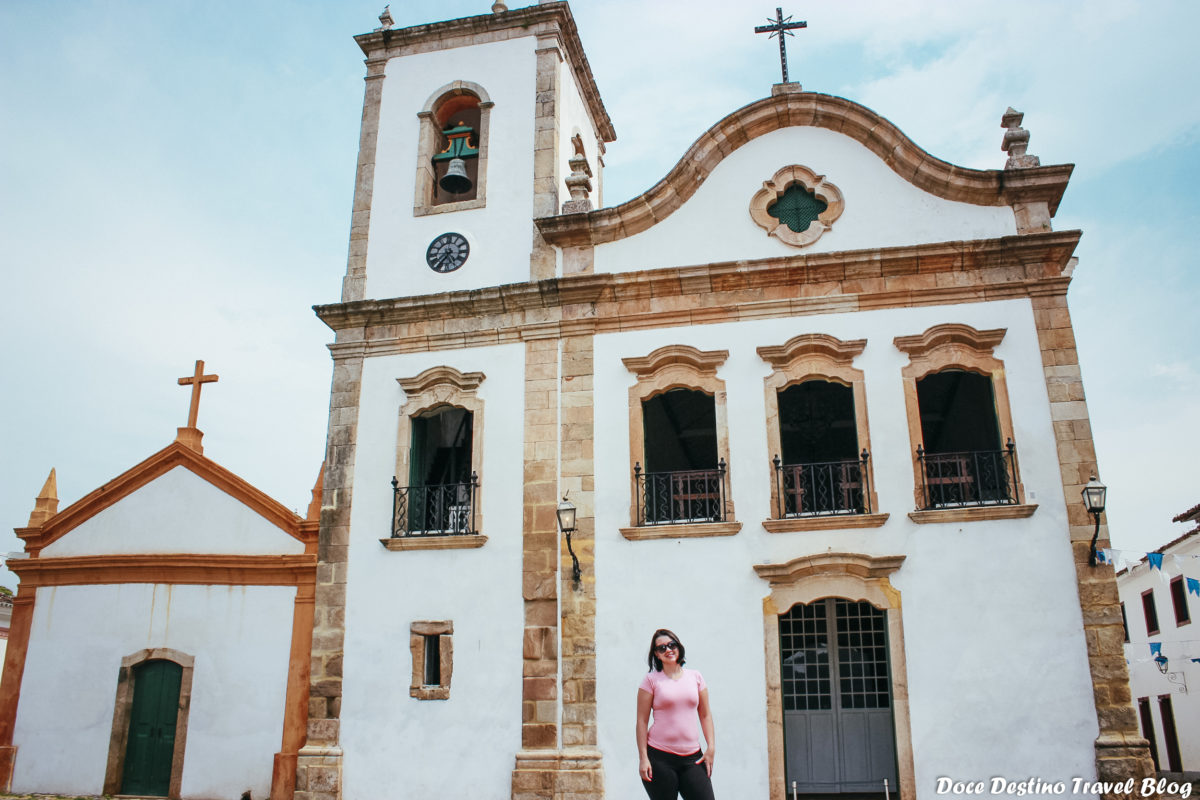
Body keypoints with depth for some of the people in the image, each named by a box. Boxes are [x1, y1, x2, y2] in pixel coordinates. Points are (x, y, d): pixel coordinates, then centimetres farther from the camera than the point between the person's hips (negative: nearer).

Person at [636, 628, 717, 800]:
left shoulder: (695, 677, 11)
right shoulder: (651, 680, 1)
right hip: (659, 757, -3)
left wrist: (711, 748, 3)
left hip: (692, 757, 3)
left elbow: (705, 715, 13)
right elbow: (642, 720, 0)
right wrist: (643, 758, -6)